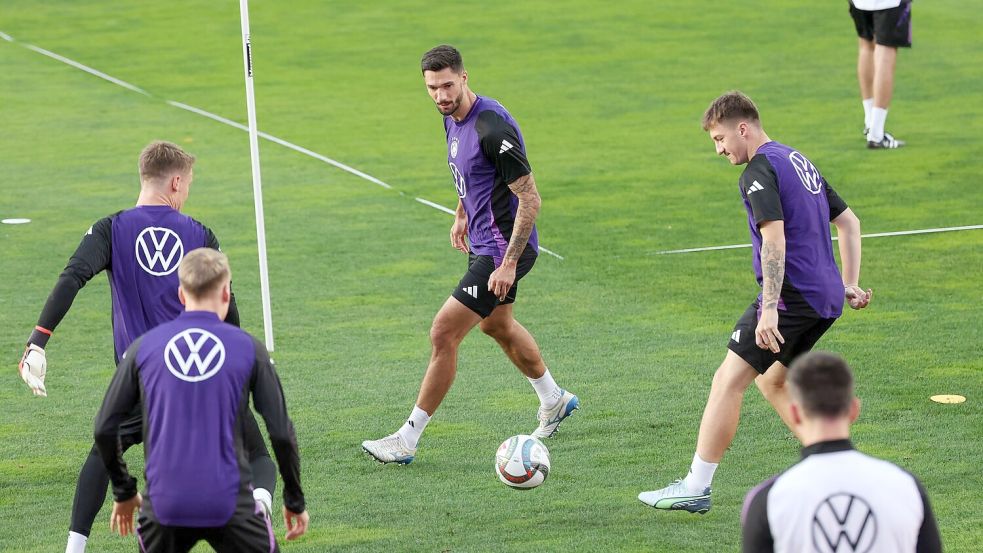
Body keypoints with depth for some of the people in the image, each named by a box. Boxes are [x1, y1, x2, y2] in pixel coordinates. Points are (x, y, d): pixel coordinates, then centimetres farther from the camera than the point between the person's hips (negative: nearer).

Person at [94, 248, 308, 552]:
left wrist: (124, 492, 21)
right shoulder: (248, 348, 1)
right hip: (230, 502, -1)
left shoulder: (143, 347, 5)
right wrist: (295, 501, 14)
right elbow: (281, 433, 1)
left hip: (163, 503, 1)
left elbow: (104, 429, 7)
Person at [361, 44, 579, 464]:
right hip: (482, 240, 10)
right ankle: (554, 401, 51)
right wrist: (462, 214, 24)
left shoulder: (491, 127, -27)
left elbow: (530, 198, -25)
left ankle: (407, 440, -6)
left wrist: (510, 263, -25)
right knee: (496, 325, 28)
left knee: (443, 332, -12)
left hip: (503, 247, -10)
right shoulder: (453, 117, 2)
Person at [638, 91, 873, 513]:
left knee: (728, 381, -6)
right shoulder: (799, 162, 19)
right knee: (771, 380, 23)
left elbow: (775, 240, -23)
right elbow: (849, 222, 24)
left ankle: (695, 489, -7)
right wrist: (849, 285, 22)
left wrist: (769, 309, -26)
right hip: (827, 297, 9)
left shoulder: (760, 170, -10)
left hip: (791, 296, -9)